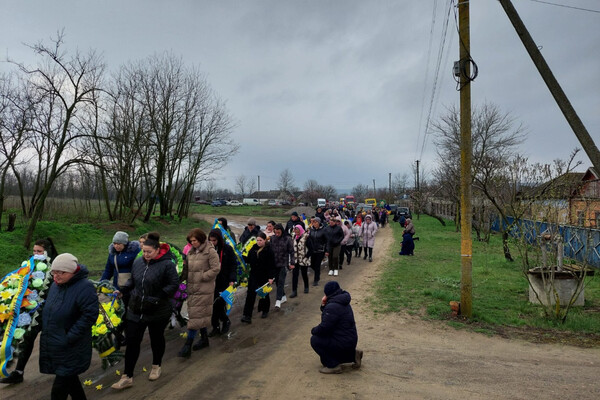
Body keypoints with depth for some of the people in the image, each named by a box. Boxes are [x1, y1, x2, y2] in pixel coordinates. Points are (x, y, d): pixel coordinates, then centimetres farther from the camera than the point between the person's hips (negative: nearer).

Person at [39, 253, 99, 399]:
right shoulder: (55, 285, 6)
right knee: (70, 379, 21)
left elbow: (90, 315, -24)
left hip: (70, 351, -8)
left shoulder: (85, 287, -20)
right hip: (52, 346, 8)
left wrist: (69, 337, -23)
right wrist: (45, 331, 14)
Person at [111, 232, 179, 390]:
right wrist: (122, 291, -1)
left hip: (158, 312, -4)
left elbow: (174, 285, -14)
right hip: (136, 311, 4)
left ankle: (156, 367, 40)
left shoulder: (167, 264, -17)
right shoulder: (138, 262, 0)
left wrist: (158, 297, -22)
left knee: (156, 339, 16)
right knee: (132, 342, 5)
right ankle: (127, 377, 16)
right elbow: (132, 281, 15)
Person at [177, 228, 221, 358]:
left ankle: (188, 346, -2)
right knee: (201, 315, 17)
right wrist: (182, 277, -2)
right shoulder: (191, 252, 11)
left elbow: (215, 269, -15)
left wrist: (201, 277, -16)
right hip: (192, 288, 7)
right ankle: (204, 339, 31)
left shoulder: (210, 251, -11)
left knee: (196, 315, -5)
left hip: (204, 289, -7)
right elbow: (186, 268, 15)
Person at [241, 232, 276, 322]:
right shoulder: (253, 249, 3)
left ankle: (265, 311, 36)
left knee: (264, 294, 13)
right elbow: (248, 260, 11)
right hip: (253, 275, 3)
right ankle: (247, 315, -5)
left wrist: (271, 277, -16)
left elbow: (272, 265, -12)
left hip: (264, 276, -3)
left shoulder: (268, 251, -11)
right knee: (250, 295, -4)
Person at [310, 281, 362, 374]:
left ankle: (333, 366, -3)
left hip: (343, 343, -10)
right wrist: (323, 306, 1)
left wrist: (313, 331, -4)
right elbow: (327, 319, 19)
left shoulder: (333, 306, -23)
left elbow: (324, 328, -24)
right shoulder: (342, 303, 9)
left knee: (315, 340, -8)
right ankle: (353, 354, 18)